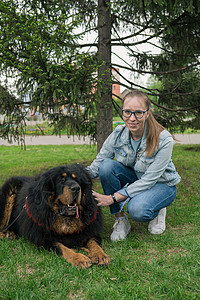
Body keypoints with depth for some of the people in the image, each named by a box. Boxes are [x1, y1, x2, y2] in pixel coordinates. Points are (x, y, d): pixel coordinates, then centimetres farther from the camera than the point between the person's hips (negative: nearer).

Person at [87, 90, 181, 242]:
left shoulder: (164, 140, -28)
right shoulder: (118, 134, -16)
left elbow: (149, 180, -27)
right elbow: (96, 166, -12)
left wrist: (113, 198, -31)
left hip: (161, 184, -4)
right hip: (134, 180, 4)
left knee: (136, 209, -35)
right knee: (107, 165, -25)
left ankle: (157, 211, 2)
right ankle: (121, 219, -11)